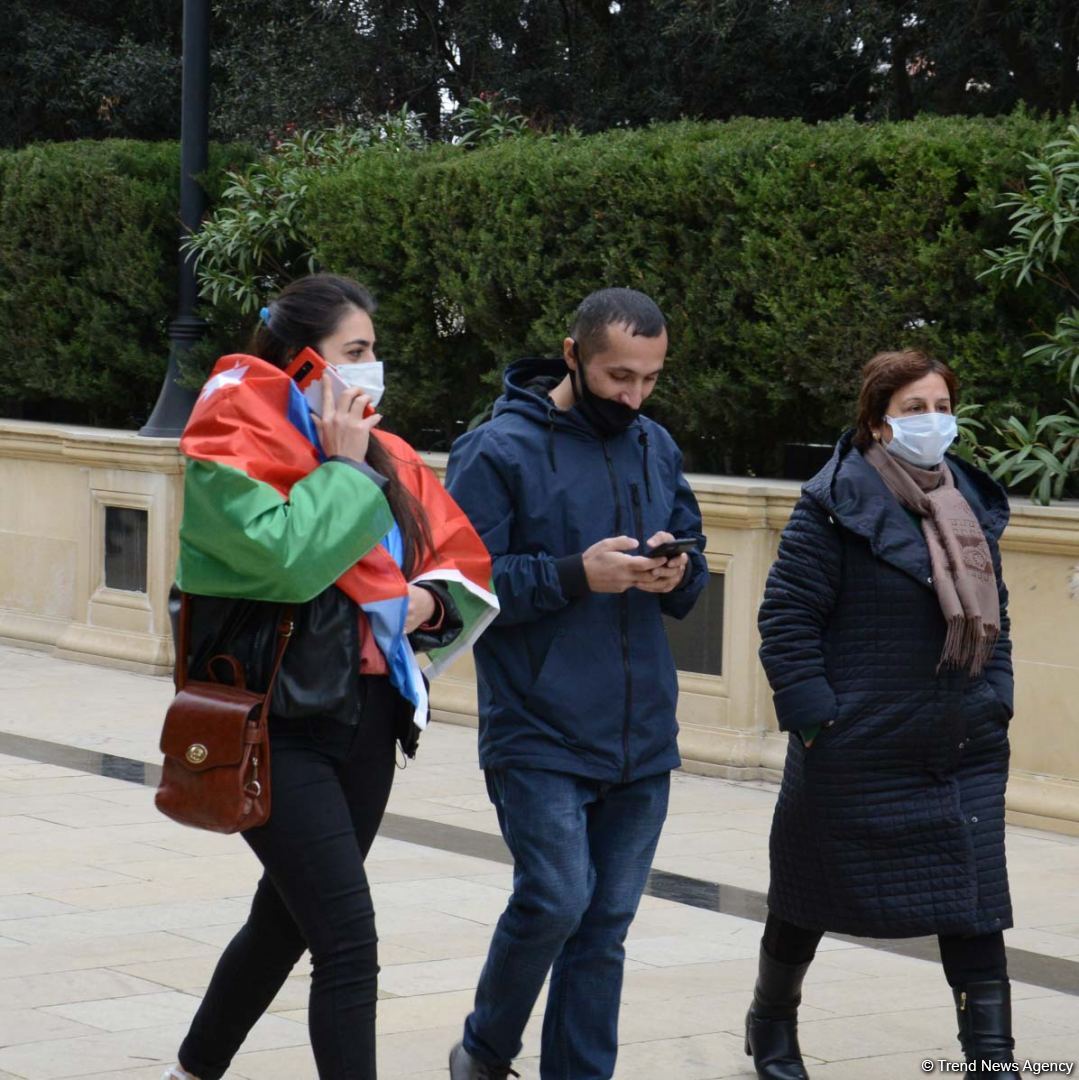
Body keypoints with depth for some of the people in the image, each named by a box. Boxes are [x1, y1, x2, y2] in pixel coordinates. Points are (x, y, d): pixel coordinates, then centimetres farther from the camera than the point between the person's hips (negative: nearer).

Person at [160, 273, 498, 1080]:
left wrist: (428, 598, -3)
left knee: (289, 918, 18)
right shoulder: (232, 442, -9)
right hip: (277, 722, -7)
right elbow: (286, 553, -26)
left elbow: (461, 559, 18)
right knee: (349, 941, -14)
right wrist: (341, 467, -13)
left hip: (368, 714, 8)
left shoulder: (383, 455, 12)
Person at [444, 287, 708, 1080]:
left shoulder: (656, 448, 11)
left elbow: (695, 566, 16)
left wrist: (677, 573, -8)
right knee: (556, 901, -12)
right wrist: (577, 575, -21)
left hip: (640, 739, 6)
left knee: (606, 925, 7)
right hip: (540, 736, -5)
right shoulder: (499, 450, -8)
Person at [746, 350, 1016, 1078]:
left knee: (976, 906, -3)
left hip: (965, 751, 5)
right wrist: (814, 717, -16)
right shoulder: (838, 503, -12)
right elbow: (788, 615, -12)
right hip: (856, 750, -5)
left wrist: (996, 702, 7)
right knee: (812, 895, 13)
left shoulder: (972, 502, 8)